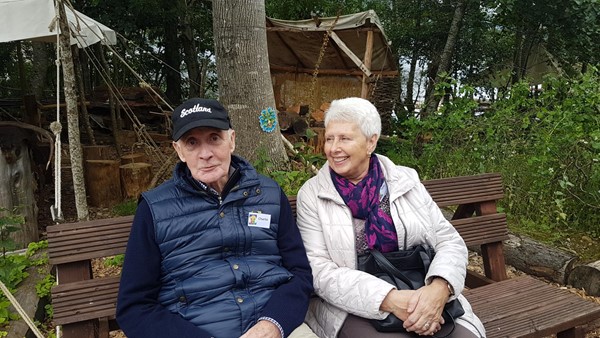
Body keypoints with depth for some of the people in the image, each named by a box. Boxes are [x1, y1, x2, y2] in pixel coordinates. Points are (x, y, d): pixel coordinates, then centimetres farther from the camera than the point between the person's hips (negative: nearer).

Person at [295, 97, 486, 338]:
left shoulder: (405, 181, 3)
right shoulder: (311, 194, -3)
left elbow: (449, 241, 3)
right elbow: (319, 270, -10)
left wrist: (439, 289, -18)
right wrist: (389, 299, -22)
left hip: (422, 299, 3)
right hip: (352, 308, -2)